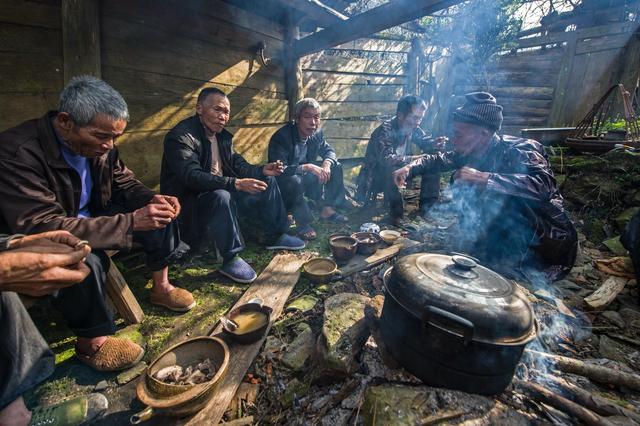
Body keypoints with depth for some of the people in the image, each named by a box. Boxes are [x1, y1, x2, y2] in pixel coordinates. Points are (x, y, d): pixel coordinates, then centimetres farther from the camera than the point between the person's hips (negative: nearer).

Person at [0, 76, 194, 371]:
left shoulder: (96, 142, -11)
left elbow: (122, 180, 4)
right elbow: (41, 228, -37)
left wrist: (152, 199, -19)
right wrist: (131, 221, -42)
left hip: (88, 217, 7)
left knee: (159, 214, -6)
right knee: (85, 261, -37)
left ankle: (161, 287, 9)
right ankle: (91, 343, -13)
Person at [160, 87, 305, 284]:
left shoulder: (222, 135, 6)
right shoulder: (181, 136, -20)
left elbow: (237, 164, 11)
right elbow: (193, 177, -33)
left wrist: (261, 170, -7)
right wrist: (235, 183, -41)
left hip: (223, 190, 8)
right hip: (189, 200, -8)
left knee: (268, 181, 3)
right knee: (222, 196, -40)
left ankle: (275, 236, 11)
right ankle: (230, 259, -23)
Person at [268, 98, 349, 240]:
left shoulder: (317, 133, -5)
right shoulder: (281, 137, -26)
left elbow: (328, 150, 9)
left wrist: (327, 163, -15)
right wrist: (308, 167, -38)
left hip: (307, 180, 7)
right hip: (282, 185, -7)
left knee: (336, 167, 0)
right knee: (294, 180, -39)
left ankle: (327, 209, 2)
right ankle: (303, 223, -22)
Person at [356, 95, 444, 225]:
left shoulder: (413, 128, -6)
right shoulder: (385, 131, -28)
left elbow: (425, 141, 10)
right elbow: (386, 159, -41)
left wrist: (434, 144, -14)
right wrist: (414, 159, -41)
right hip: (377, 177, -7)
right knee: (393, 170, -40)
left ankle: (428, 203, 3)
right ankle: (396, 213, -24)